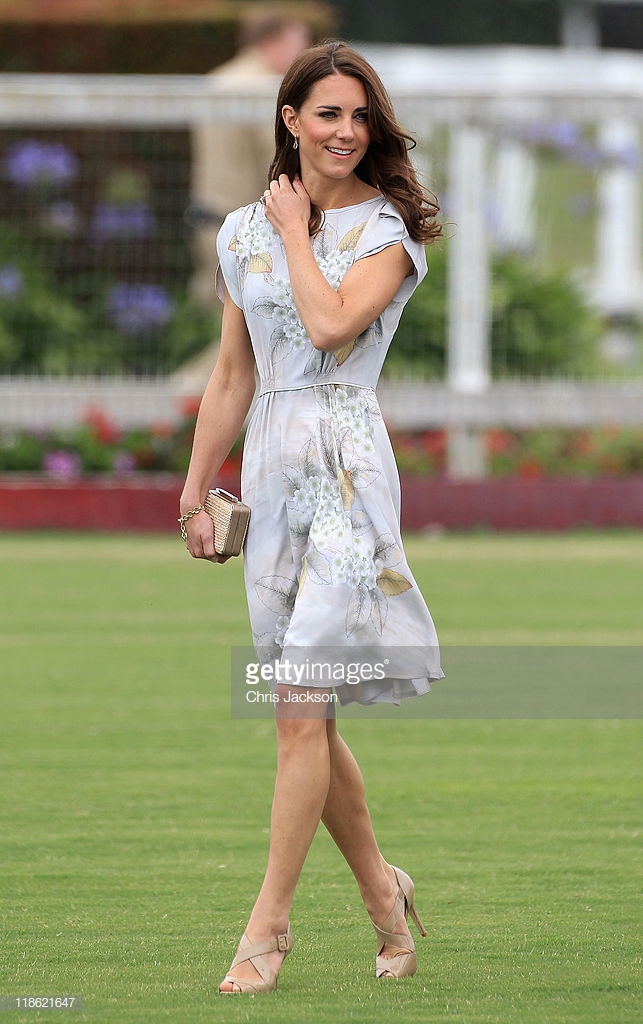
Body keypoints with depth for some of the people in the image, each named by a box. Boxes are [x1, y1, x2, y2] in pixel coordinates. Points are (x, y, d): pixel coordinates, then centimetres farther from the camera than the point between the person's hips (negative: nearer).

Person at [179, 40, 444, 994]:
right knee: (304, 713, 7)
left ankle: (269, 920, -8)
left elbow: (332, 322, -20)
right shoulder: (244, 230, 12)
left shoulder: (388, 228, -2)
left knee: (301, 708, -11)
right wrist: (196, 488, 15)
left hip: (347, 466, -5)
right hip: (272, 465, 5)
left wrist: (296, 231, -7)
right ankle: (382, 892, 23)